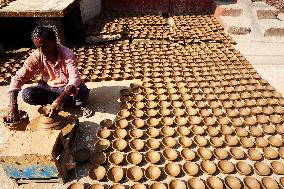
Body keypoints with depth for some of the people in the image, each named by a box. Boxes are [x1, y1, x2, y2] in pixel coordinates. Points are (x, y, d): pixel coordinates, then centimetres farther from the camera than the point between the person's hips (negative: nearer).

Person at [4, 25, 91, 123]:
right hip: (49, 87, 5)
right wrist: (13, 106, -31)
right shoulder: (36, 56, -15)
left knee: (83, 92, -35)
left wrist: (59, 100, -50)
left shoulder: (67, 53, -24)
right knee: (27, 94, -24)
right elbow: (18, 78, -17)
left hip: (67, 87, -5)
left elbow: (75, 78, -36)